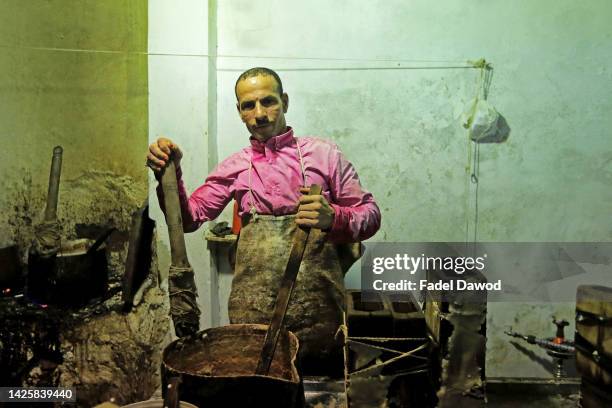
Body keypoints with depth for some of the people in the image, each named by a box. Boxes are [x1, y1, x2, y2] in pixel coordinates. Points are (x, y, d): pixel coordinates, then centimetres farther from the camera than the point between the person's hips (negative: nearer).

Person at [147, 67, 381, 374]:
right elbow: (189, 217, 7)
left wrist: (334, 219, -20)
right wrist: (170, 173, -10)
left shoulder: (322, 153, 1)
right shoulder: (235, 167, 10)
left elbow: (370, 214, 1)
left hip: (318, 306, -1)